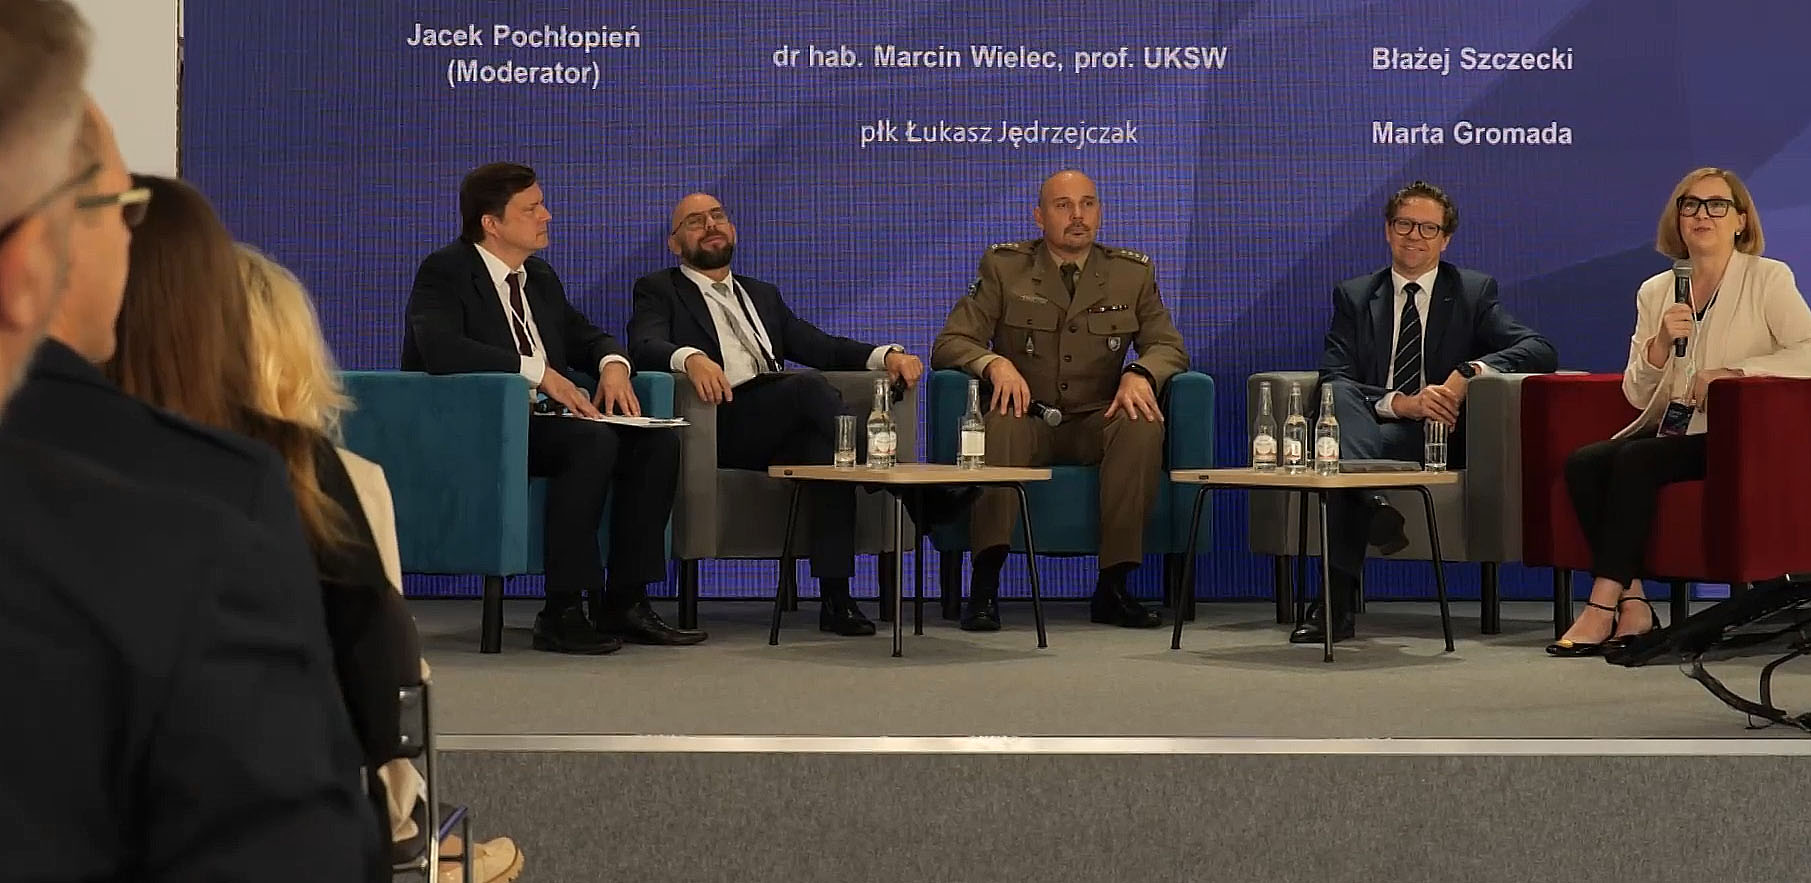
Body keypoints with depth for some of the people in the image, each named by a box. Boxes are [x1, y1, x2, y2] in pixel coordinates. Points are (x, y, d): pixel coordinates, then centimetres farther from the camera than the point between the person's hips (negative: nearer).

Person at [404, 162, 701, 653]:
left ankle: (624, 603, -9)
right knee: (594, 442, -32)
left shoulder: (540, 278, 19)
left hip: (539, 423, 8)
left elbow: (586, 336, 28)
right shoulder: (445, 273, -7)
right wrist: (538, 370, -25)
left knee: (657, 443, -11)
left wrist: (613, 364, 2)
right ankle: (561, 613, -29)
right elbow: (440, 350, -25)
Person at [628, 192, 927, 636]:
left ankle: (835, 597, -35)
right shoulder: (659, 290, 17)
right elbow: (644, 346, -5)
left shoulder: (762, 295, 34)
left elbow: (821, 347, 21)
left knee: (825, 445, -32)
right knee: (809, 384, -31)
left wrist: (886, 354, 1)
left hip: (777, 431, 4)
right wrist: (690, 357, -29)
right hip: (720, 424, -4)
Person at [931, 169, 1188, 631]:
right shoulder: (1004, 267, 4)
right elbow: (950, 343, -2)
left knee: (1144, 426, -32)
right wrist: (995, 363, -25)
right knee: (1002, 421, -37)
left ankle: (1114, 586, -29)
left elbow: (1169, 346, 7)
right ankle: (985, 585, -40)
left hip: (1096, 422, 2)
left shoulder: (1133, 272, 9)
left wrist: (1140, 373, -17)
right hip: (1028, 418, -2)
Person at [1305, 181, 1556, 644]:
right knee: (1338, 396, -37)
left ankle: (1339, 600, -49)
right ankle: (1373, 501, -61)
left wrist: (1470, 372, -19)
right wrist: (1399, 403, -19)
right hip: (1370, 428, 2)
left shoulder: (1474, 292, 15)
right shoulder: (1354, 296, 17)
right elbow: (1333, 377, 1)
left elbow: (1541, 351, 0)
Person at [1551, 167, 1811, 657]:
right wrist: (1661, 344, -9)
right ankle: (1631, 604, -20)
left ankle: (1602, 607, -25)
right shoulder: (1655, 292, 15)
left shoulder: (1768, 279, 1)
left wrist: (1731, 372, -19)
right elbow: (1637, 394, 10)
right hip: (1669, 432, 6)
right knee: (1582, 463, -20)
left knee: (1635, 459, -29)